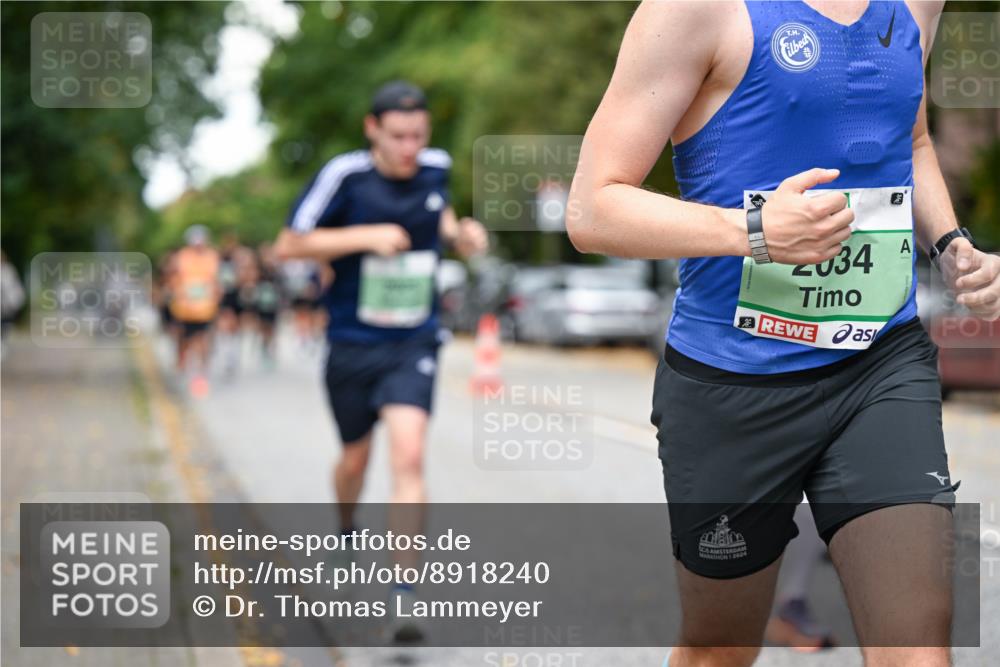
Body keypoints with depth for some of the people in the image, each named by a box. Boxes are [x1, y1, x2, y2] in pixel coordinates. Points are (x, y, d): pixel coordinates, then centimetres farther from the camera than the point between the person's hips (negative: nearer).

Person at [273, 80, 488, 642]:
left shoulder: (436, 168, -2)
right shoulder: (345, 175, -14)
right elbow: (288, 246, -12)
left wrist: (460, 232, 0)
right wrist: (367, 237, -22)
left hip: (414, 346, 1)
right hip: (353, 344, -1)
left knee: (409, 456, -18)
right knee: (356, 457, 16)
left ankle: (404, 589, -15)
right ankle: (347, 532, 50)